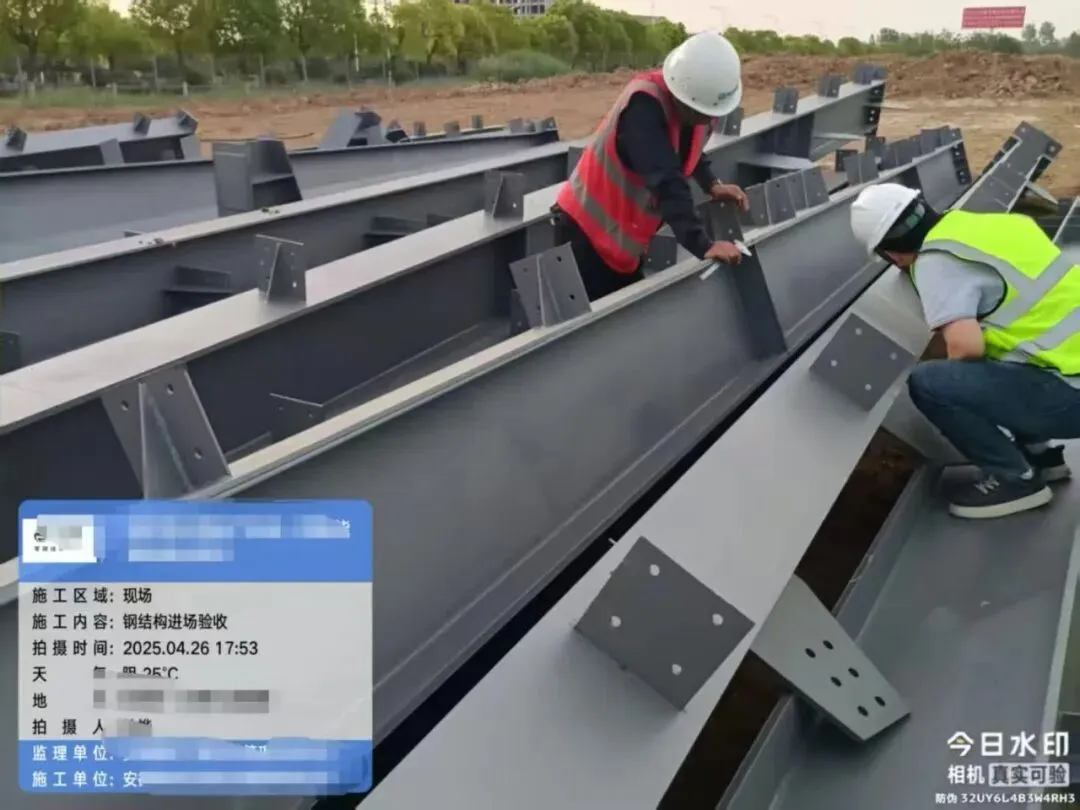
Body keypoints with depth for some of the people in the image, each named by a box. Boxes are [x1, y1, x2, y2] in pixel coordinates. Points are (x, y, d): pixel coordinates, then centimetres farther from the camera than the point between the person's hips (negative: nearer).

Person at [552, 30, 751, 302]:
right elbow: (666, 181, -39)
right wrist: (702, 245, -46)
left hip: (625, 236, 7)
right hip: (587, 230, -7)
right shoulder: (644, 105, -28)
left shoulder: (699, 99, -4)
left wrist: (711, 185, -1)